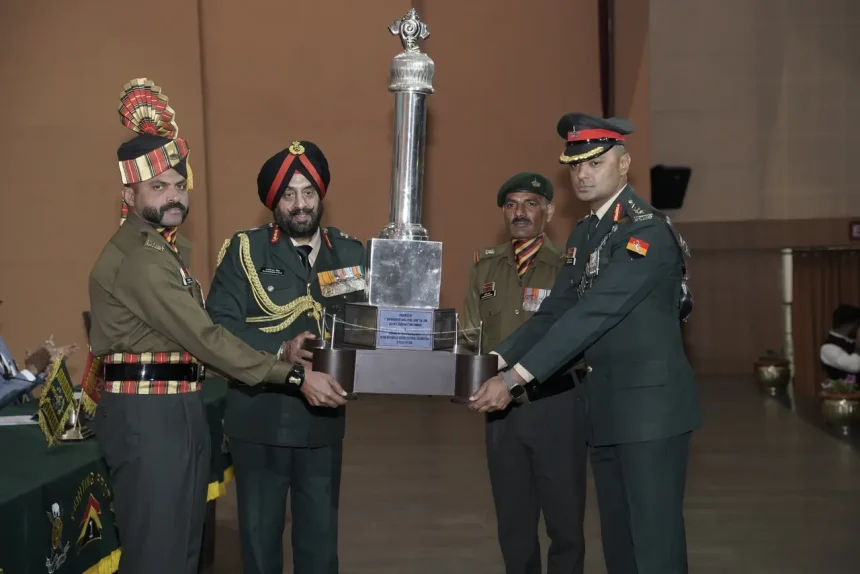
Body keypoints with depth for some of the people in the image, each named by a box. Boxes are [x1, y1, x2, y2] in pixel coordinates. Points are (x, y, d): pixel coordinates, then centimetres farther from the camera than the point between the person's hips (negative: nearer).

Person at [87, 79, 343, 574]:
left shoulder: (165, 247, 15)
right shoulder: (139, 259, -18)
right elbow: (204, 337, -22)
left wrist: (279, 353, 5)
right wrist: (293, 375, -21)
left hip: (180, 408, 10)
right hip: (146, 413, -10)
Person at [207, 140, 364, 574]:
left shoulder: (351, 253, 6)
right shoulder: (245, 251, -3)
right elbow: (218, 324, -12)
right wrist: (280, 352, -24)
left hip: (323, 420, 2)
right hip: (260, 420, -2)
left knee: (320, 535, 13)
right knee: (260, 532, 11)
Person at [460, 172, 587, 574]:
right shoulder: (485, 267, 10)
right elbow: (471, 336, 14)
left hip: (556, 406, -4)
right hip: (501, 408, 4)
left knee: (564, 517, 5)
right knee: (513, 519, 13)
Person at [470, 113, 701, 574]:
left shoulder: (647, 230, -17)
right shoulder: (583, 234, 13)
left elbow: (591, 315, -24)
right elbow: (554, 311, 10)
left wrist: (514, 380, -26)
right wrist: (493, 361, -4)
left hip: (651, 405, -8)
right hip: (606, 408, 9)